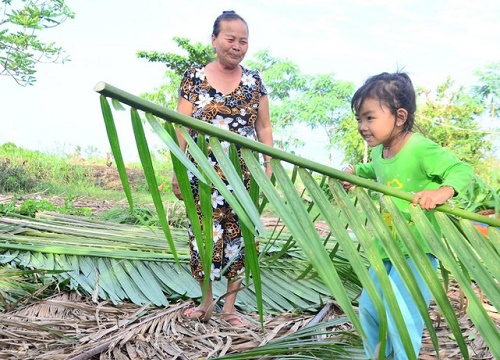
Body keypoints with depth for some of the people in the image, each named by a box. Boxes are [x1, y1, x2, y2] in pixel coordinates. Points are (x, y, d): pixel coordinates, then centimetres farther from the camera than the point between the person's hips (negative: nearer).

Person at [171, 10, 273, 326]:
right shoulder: (194, 77, 2)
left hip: (243, 175, 2)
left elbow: (264, 127, 9)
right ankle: (207, 300, 23)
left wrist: (270, 165, 1)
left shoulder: (254, 81, 8)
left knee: (240, 235, 5)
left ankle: (229, 305, 19)